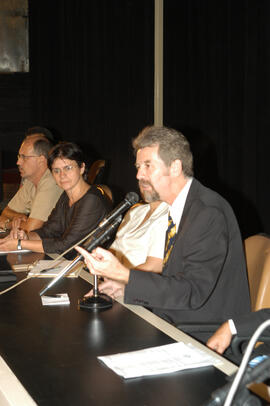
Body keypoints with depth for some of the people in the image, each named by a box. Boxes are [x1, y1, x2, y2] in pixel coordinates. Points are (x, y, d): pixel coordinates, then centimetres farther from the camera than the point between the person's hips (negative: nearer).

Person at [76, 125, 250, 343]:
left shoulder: (209, 213, -20)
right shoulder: (180, 208, 10)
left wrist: (123, 274, -30)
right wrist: (127, 284, 0)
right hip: (176, 326, 8)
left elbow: (193, 292, -26)